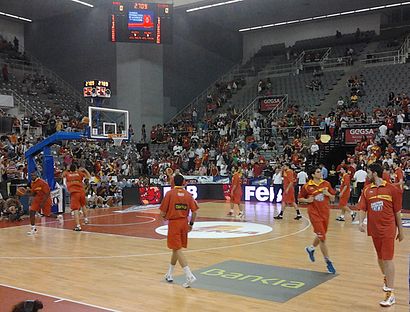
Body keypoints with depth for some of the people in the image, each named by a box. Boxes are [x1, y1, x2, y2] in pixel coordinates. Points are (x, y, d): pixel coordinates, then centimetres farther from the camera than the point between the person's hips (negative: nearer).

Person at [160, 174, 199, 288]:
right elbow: (194, 212, -1)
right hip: (184, 223, 5)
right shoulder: (188, 195, 3)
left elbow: (162, 212, -7)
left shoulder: (170, 193, -7)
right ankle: (169, 274, 31)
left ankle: (189, 276, -16)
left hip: (173, 223, -5)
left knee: (178, 250, -4)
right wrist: (191, 224, 13)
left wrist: (165, 217, 15)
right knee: (176, 248, 18)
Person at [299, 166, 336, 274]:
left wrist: (327, 193, -12)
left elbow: (333, 198, 8)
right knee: (322, 237, -7)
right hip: (314, 213, -4)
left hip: (325, 213, 4)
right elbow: (300, 198, 4)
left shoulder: (326, 184, 2)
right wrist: (307, 200, -15)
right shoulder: (307, 186, -6)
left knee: (321, 236, 17)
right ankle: (328, 262, 2)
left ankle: (311, 248, 46)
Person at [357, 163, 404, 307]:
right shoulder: (367, 190, 6)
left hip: (388, 229, -4)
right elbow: (362, 209, 2)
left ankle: (390, 293, -4)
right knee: (380, 257, 18)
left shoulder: (392, 189, -5)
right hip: (374, 229, 5)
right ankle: (386, 279, 43)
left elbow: (397, 211, 0)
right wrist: (361, 222, -17)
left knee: (388, 258, -7)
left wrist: (400, 230, 4)